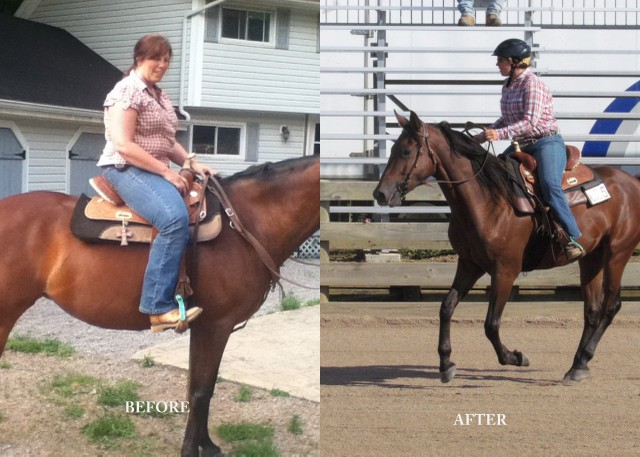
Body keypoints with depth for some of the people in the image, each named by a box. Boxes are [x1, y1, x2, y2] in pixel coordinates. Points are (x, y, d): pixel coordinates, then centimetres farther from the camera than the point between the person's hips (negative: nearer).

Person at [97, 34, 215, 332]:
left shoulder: (159, 95, 20)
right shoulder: (127, 91, -8)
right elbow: (123, 145, -18)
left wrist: (193, 164, 3)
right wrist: (166, 171, -17)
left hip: (156, 171, 10)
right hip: (126, 169, -10)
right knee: (176, 218, -33)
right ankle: (159, 308, -35)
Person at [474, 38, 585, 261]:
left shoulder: (532, 84, -15)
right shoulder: (508, 86, 10)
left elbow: (530, 122, -24)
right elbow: (507, 119, 22)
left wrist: (499, 134, -31)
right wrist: (485, 135, 11)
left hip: (547, 143, -10)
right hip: (522, 145, 10)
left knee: (549, 184, -31)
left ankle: (573, 239, -34)